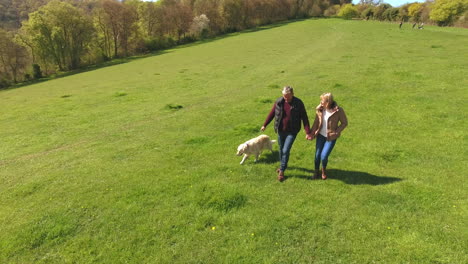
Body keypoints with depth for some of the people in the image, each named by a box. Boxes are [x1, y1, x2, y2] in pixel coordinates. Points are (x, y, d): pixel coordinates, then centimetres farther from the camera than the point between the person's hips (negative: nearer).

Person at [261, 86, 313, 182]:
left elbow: (304, 118, -11)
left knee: (286, 150, -7)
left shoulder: (298, 103, -14)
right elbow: (272, 113, 5)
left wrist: (308, 132, -16)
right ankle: (283, 165, 42)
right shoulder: (279, 102, -7)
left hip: (292, 132, -3)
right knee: (281, 149, 17)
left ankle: (282, 171, 8)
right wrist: (265, 125, 10)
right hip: (281, 130, 4)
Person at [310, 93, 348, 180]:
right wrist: (313, 133, -2)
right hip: (320, 135, 4)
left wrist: (336, 132, -16)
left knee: (324, 156, -8)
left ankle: (324, 170, 26)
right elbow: (316, 122, 3)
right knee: (317, 155, 6)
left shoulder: (338, 110, -18)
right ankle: (316, 171, 32)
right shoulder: (320, 109, -7)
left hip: (331, 137, -3)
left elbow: (344, 123, -7)